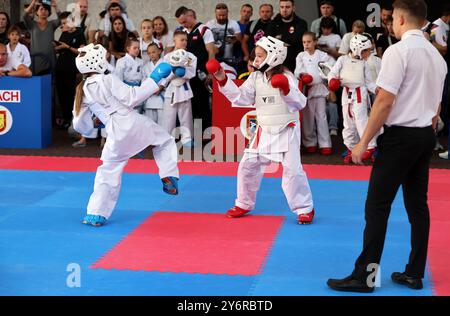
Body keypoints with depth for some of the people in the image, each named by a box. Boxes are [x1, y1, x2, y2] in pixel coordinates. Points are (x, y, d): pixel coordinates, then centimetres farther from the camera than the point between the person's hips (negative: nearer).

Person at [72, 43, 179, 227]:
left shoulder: (82, 91, 10)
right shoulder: (108, 80, -7)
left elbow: (80, 125, 16)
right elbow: (131, 98, -12)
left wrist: (88, 130, 40)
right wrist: (153, 81, -5)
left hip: (116, 135, 4)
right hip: (133, 123, -3)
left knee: (108, 173, 14)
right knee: (165, 141, 21)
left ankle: (95, 214, 14)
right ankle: (168, 177, 4)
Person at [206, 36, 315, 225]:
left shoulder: (287, 77, -11)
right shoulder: (255, 77, 3)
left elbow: (300, 103, -17)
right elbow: (240, 97, -2)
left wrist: (286, 91, -34)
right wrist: (223, 80, -9)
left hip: (286, 130, -5)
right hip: (264, 131, 5)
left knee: (292, 169, -10)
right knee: (248, 166, 7)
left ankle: (305, 209, 6)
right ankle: (244, 204, 25)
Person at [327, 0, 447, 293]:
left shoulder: (398, 51, -14)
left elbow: (384, 102, -18)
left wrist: (363, 142, -13)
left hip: (401, 136, -8)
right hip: (426, 137, 8)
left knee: (377, 206, -3)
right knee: (418, 205, 12)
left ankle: (365, 276, 0)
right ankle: (414, 274, 17)